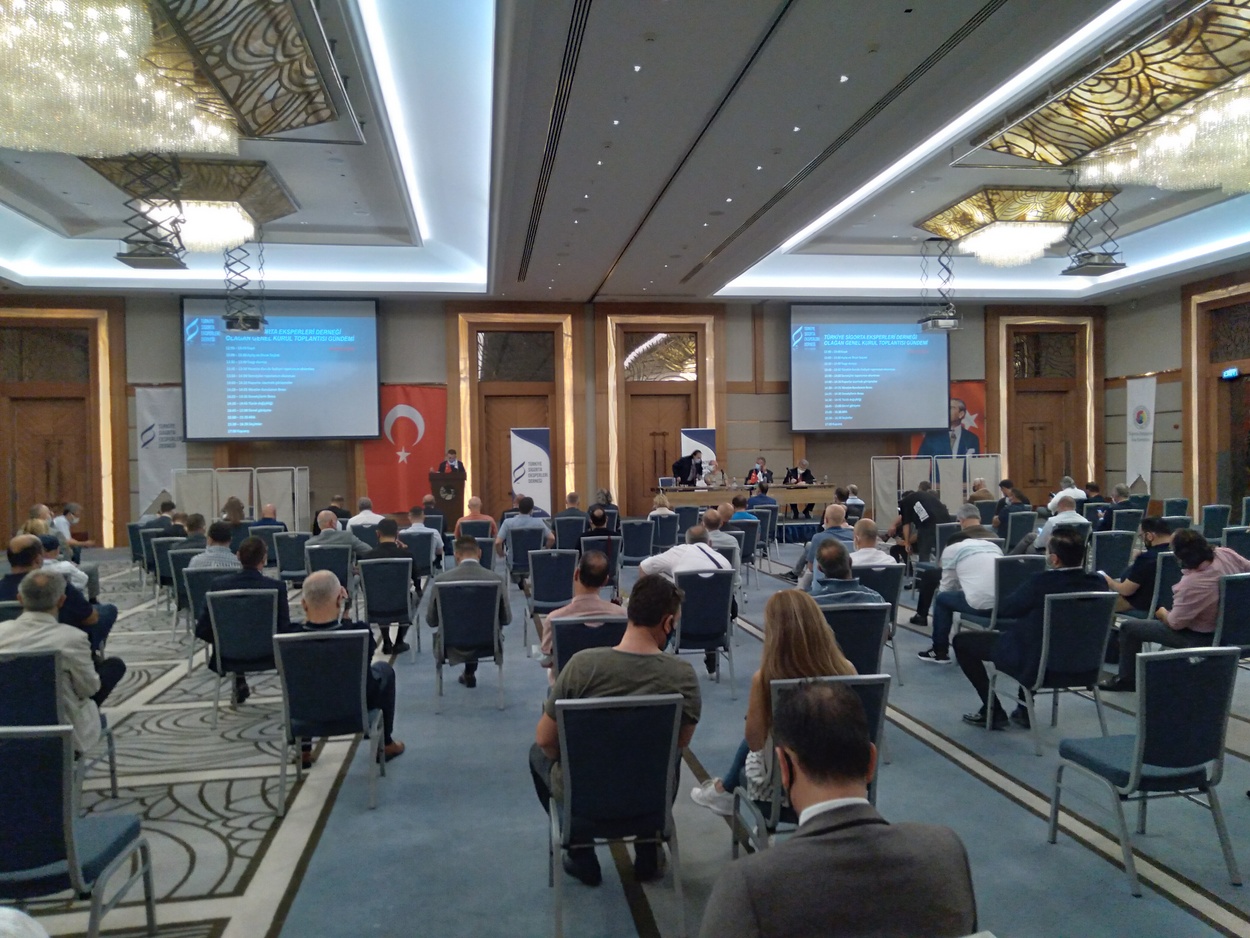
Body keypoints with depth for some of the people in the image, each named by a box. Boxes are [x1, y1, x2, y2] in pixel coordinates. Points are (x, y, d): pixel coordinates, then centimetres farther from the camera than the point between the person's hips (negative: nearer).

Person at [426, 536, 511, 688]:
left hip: (453, 647, 0)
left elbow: (431, 621, -5)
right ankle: (469, 673, 46)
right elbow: (506, 618, -6)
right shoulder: (496, 578, -15)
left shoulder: (441, 580, -14)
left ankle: (469, 674, 42)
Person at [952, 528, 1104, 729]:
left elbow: (1004, 610, -11)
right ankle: (1025, 709, 33)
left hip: (1035, 662, -7)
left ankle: (993, 711, 11)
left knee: (962, 640, 9)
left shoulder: (1041, 582, -28)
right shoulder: (1096, 582, -9)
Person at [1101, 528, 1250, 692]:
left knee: (1128, 627, 3)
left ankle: (1127, 679, 21)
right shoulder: (1226, 554, -18)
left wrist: (1161, 612, 0)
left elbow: (1174, 623, -22)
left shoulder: (1191, 584, -36)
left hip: (1202, 638, -8)